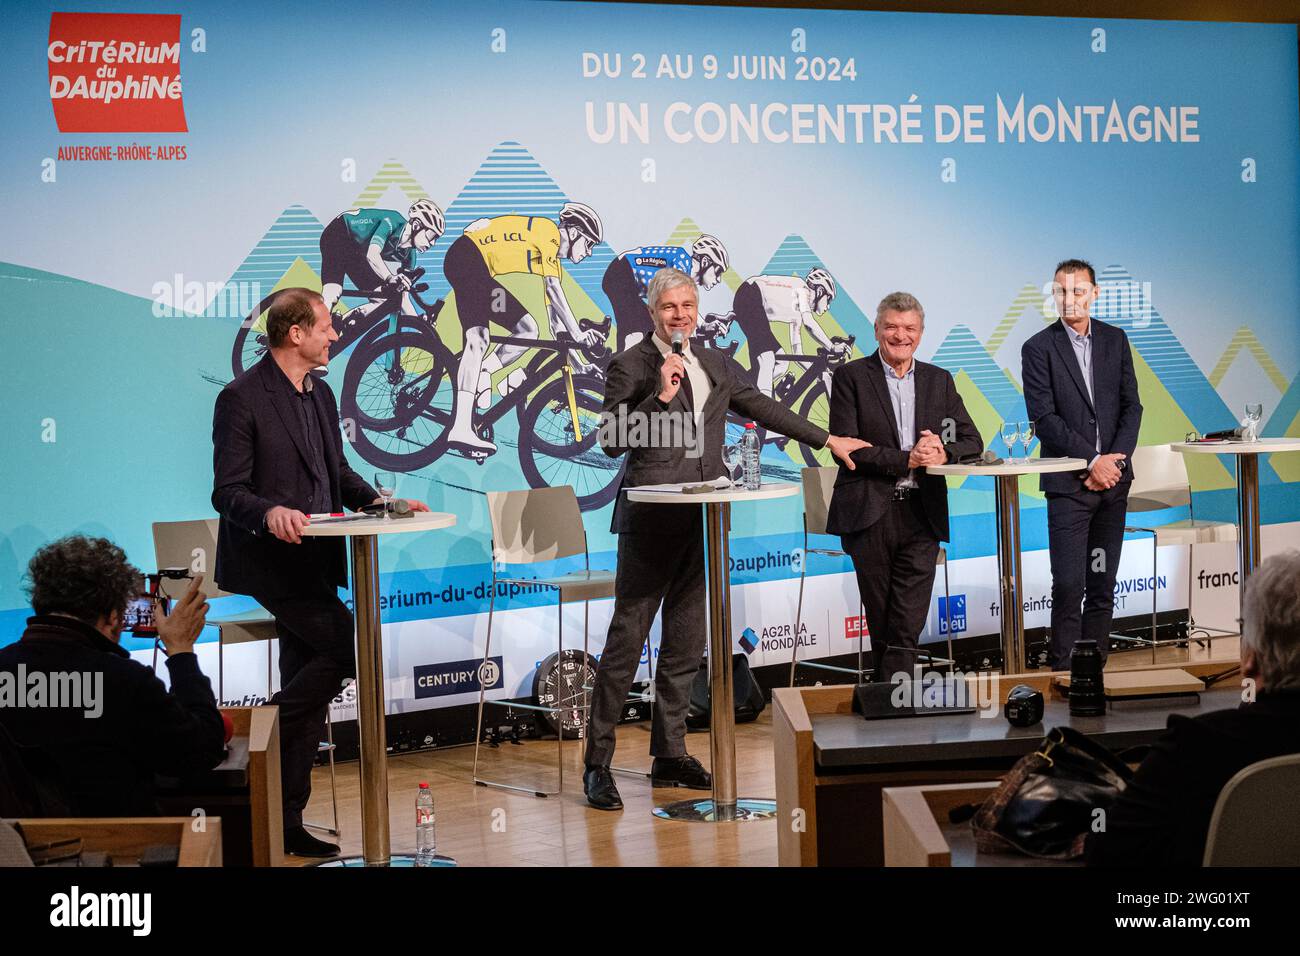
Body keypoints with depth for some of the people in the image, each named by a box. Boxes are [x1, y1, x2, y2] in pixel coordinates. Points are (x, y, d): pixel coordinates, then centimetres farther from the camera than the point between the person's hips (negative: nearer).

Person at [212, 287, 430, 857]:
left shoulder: (320, 394, 13)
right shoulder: (242, 398, -12)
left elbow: (339, 473, 20)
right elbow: (228, 492, -15)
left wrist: (379, 500, 3)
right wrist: (270, 512, -34)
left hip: (314, 562, 9)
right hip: (271, 561, -9)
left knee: (308, 691, 9)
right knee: (351, 649, -19)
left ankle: (287, 822, 17)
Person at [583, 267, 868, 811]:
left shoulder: (716, 365, 14)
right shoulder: (631, 367, -4)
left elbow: (763, 409, 24)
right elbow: (612, 443, -11)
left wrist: (827, 441, 25)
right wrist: (661, 395, -20)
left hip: (702, 521, 6)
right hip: (650, 521, -6)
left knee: (685, 644, 10)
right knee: (626, 641, -5)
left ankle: (669, 755, 18)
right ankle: (598, 763, 0)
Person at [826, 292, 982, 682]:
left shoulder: (939, 381, 14)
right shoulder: (850, 377, 2)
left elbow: (972, 442, 11)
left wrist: (943, 453, -11)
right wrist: (905, 460, -16)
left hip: (921, 515, 2)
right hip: (871, 516, -2)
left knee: (907, 626, -4)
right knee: (881, 623, 6)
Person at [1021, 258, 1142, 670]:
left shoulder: (1115, 340, 10)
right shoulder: (1038, 348, -3)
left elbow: (1132, 407, 8)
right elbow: (1044, 419, -8)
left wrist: (1115, 460, -6)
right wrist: (1093, 461, -14)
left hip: (1112, 480, 4)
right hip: (1068, 483, -4)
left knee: (1103, 585, 7)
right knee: (1068, 586, -8)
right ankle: (1063, 672, -1)